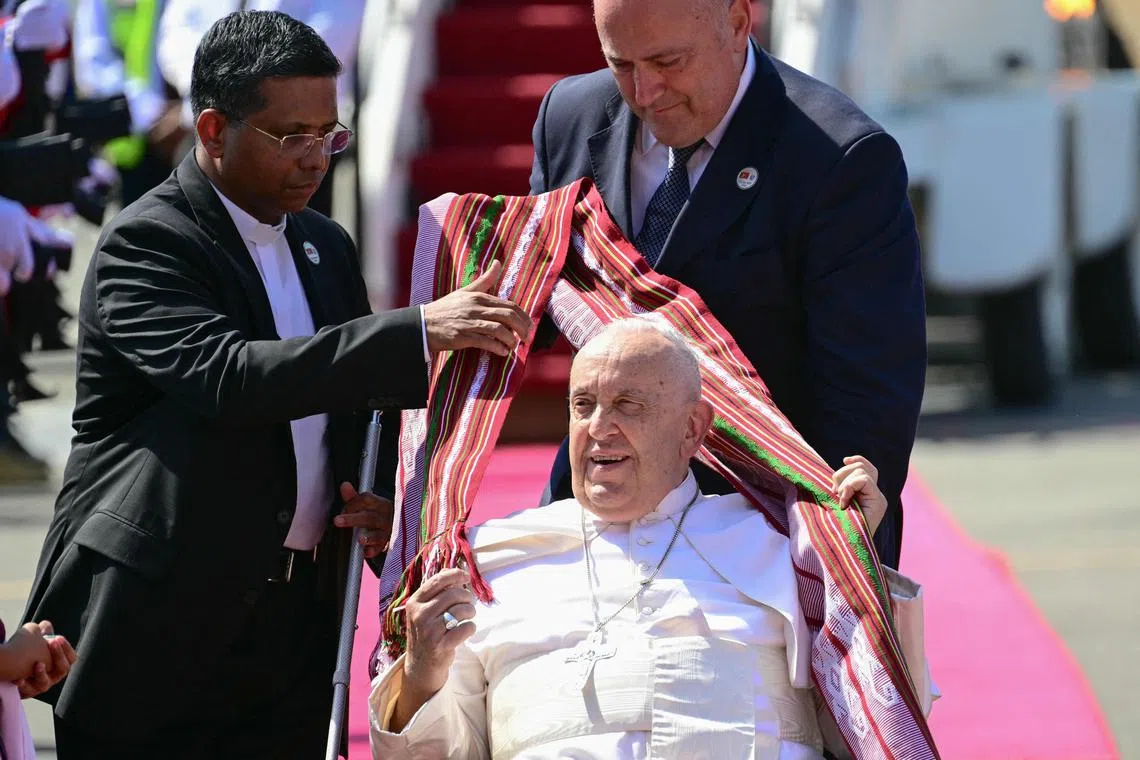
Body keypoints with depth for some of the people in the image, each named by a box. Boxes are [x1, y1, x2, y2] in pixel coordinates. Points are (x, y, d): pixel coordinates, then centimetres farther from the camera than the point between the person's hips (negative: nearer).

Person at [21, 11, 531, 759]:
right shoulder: (145, 244, -9)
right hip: (158, 632, -6)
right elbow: (227, 376, -26)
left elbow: (357, 407, 27)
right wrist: (420, 332, -32)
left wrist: (380, 500, 3)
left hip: (298, 626, 7)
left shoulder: (326, 247, 16)